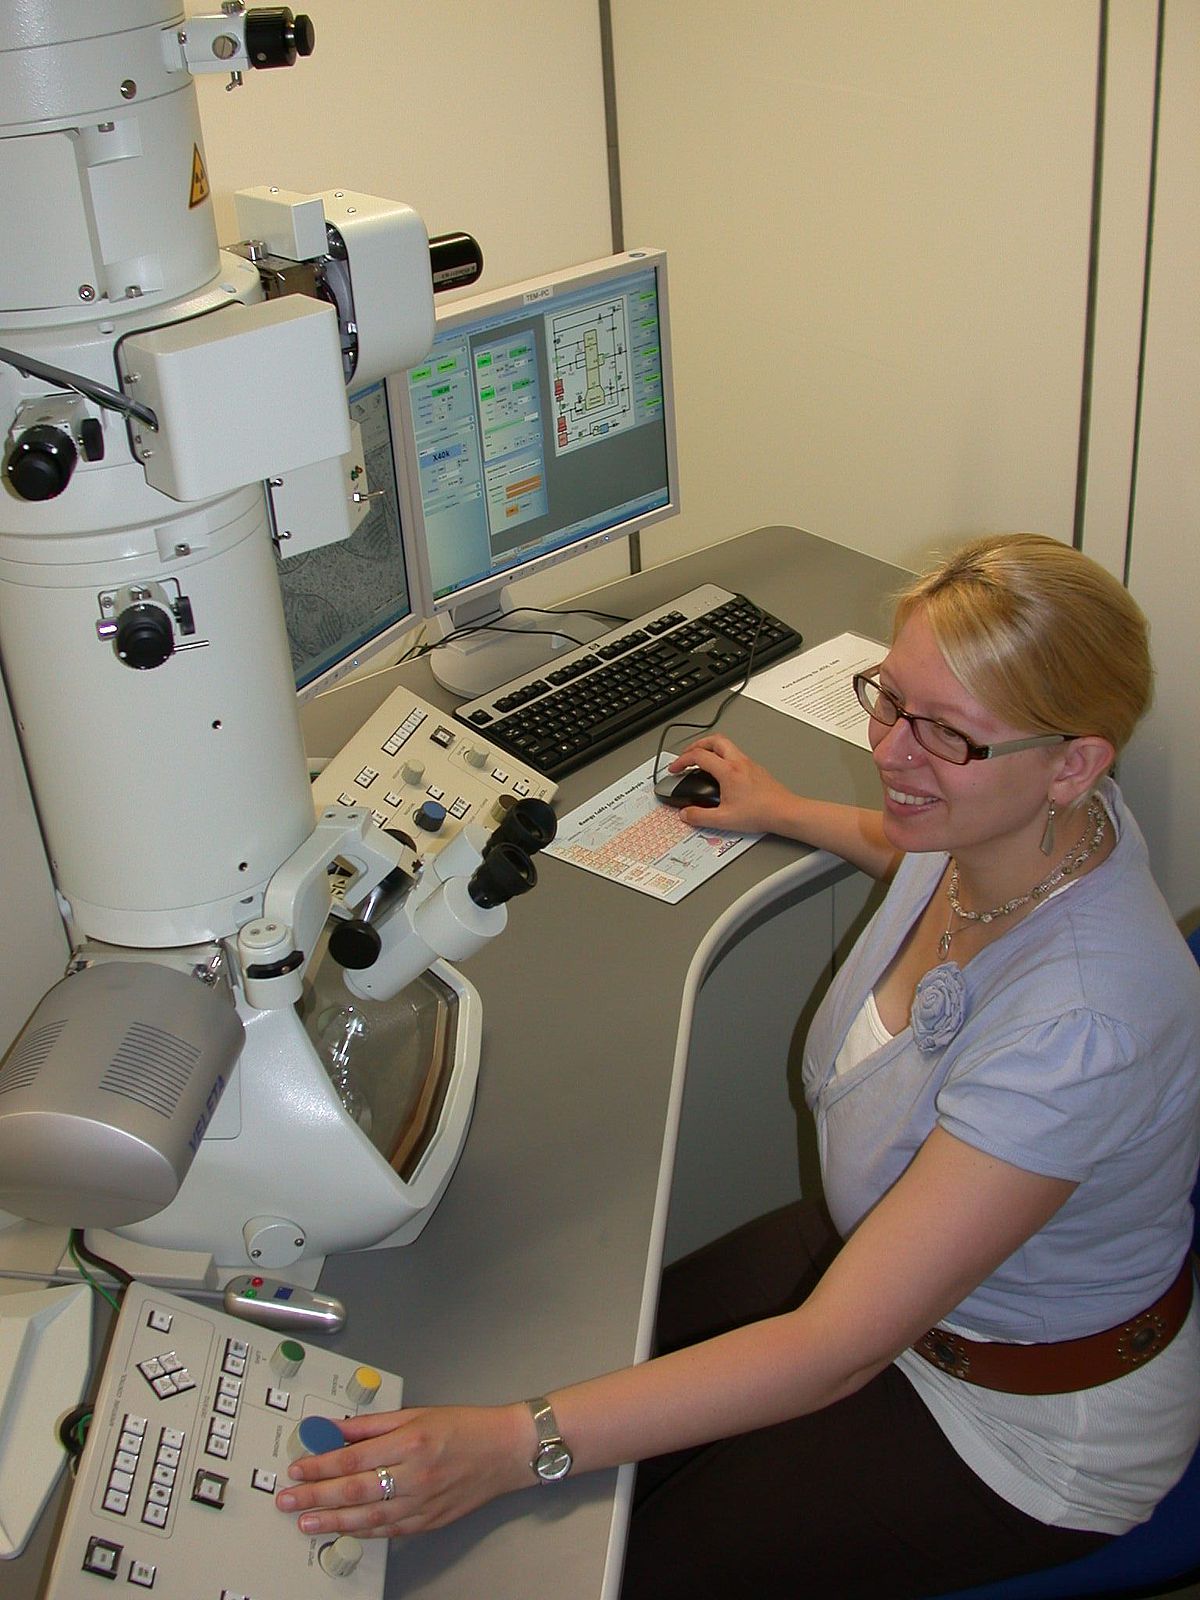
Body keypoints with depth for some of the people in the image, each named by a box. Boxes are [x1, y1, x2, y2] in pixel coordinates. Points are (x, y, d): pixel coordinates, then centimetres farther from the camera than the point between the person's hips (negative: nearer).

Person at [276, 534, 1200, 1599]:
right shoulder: (1005, 826, -15)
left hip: (1029, 1422, -7)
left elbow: (838, 1346, -39)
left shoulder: (1080, 1020, -40)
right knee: (616, 1353, 8)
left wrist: (515, 1446, -43)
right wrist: (783, 812, 26)